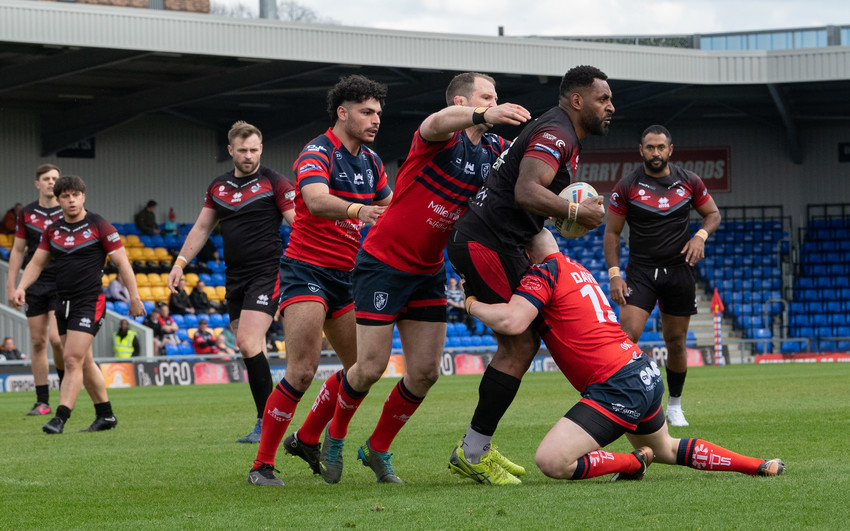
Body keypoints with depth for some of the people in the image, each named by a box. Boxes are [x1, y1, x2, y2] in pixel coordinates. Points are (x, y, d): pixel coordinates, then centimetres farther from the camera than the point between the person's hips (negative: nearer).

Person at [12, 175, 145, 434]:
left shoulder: (99, 226, -6)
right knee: (85, 362, 12)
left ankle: (60, 418, -18)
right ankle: (106, 415, 23)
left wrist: (134, 298, -9)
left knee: (73, 359, -14)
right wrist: (21, 287, -4)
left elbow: (122, 262, -5)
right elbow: (36, 262, 14)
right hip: (63, 303, 7)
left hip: (89, 301, -7)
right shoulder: (53, 230, 10)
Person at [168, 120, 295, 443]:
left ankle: (266, 422, -15)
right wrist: (180, 263, 16)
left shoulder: (274, 183, -4)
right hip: (234, 277, 6)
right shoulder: (218, 187, 13)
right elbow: (202, 227, 22)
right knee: (249, 349, 4)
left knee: (248, 343, -19)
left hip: (266, 273, -6)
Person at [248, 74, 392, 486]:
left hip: (348, 275, 8)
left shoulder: (371, 161, 11)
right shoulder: (316, 154, -14)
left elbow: (390, 204, 26)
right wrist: (357, 210, -53)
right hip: (307, 270, -8)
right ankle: (262, 464, -10)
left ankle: (307, 438, 27)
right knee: (302, 371, -17)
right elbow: (316, 201, -35)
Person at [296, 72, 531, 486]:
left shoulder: (493, 150, 5)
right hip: (383, 262, -7)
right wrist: (483, 116, -60)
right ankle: (335, 435, 22)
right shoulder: (442, 138, -17)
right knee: (372, 366, -5)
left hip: (428, 272, 7)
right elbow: (439, 122, -40)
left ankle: (378, 449, 22)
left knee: (425, 373, 2)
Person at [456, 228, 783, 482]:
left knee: (551, 462, -18)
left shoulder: (544, 272, -9)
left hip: (618, 388, -10)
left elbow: (512, 322, -24)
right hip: (647, 376, 10)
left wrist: (473, 304, -6)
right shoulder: (575, 268, 18)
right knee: (666, 450, 35)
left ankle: (634, 463, -2)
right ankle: (759, 465, 35)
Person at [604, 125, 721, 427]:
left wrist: (700, 236, -8)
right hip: (640, 271, -2)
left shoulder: (689, 182, 2)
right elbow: (612, 233, 1)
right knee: (628, 336, -18)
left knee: (676, 342, 8)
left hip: (679, 270, 2)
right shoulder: (627, 187, -3)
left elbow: (713, 214, 13)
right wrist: (614, 274, -9)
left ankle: (674, 405, 24)